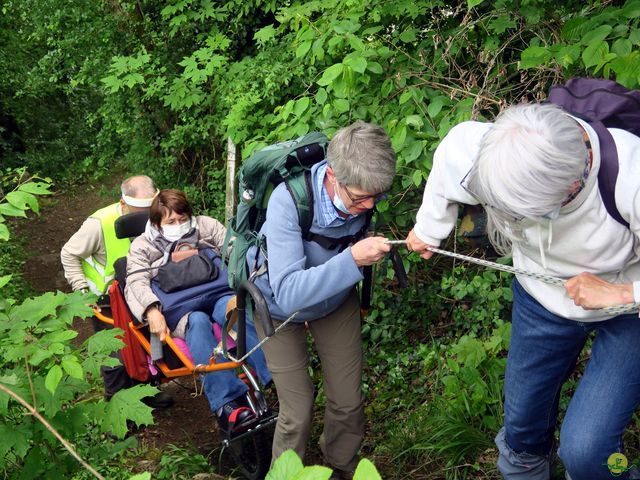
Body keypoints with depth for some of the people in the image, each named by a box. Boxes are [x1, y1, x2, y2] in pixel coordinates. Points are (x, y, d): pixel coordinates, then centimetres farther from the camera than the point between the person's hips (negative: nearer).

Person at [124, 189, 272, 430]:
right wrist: (152, 311, -23)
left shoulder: (205, 226, 15)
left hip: (217, 295, 1)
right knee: (198, 321, -37)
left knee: (229, 306, -35)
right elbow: (136, 283, -2)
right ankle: (226, 403, -47)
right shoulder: (142, 246, 12)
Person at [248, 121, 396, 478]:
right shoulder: (288, 201, -38)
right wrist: (352, 260, -51)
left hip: (337, 300, 4)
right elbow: (288, 294, -43)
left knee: (349, 403, 7)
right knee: (298, 414, -5)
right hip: (281, 304, -3)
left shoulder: (367, 194, -24)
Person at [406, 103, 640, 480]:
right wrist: (428, 228, 7)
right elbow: (452, 150, -2)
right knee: (523, 425, 18)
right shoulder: (483, 155, -30)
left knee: (584, 448, -14)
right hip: (543, 300, 4)